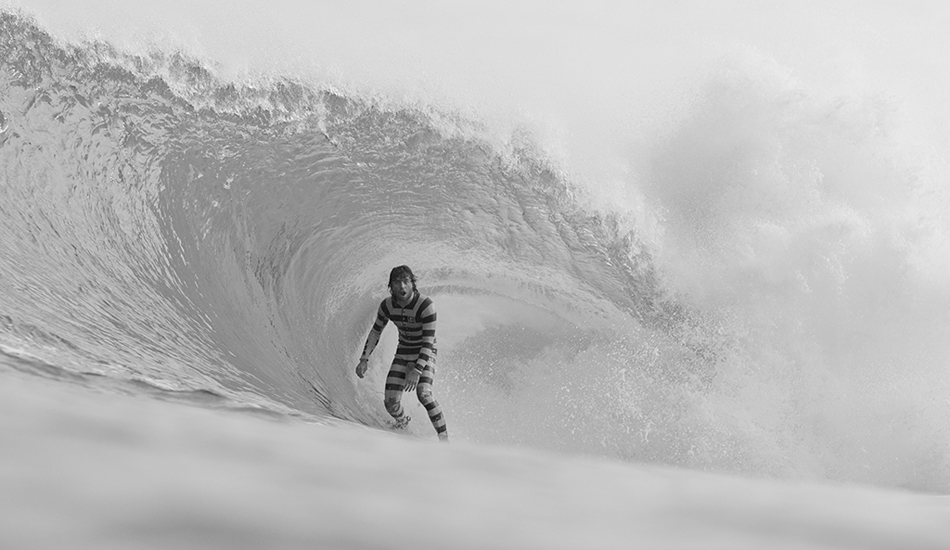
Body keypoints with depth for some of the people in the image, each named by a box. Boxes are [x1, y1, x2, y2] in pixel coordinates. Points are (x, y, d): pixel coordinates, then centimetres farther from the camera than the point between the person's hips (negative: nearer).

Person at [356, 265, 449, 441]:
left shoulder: (425, 305, -27)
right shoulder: (387, 306, -11)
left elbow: (429, 341, -26)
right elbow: (375, 332, 6)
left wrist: (417, 370, -34)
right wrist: (364, 359, -1)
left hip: (425, 354, -4)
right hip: (403, 353, 4)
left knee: (423, 394, -30)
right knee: (390, 402, -7)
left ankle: (444, 438, -19)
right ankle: (402, 423, 28)